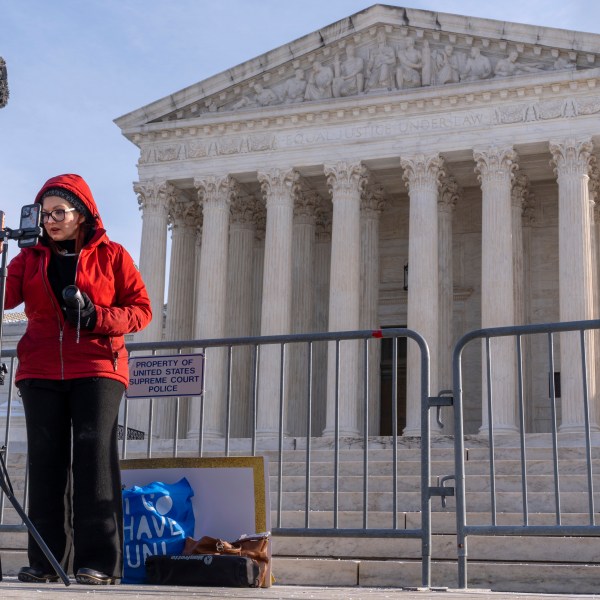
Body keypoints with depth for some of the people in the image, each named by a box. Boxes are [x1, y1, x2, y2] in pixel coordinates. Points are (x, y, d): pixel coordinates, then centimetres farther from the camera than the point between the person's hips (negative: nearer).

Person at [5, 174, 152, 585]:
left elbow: (142, 309, 4)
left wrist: (96, 316, -11)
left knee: (95, 454, -11)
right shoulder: (31, 257, 15)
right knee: (46, 460, -1)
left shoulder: (111, 255, 8)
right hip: (41, 371, 3)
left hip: (97, 369, -3)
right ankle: (46, 560, 5)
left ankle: (100, 562, -10)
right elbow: (5, 296, 0)